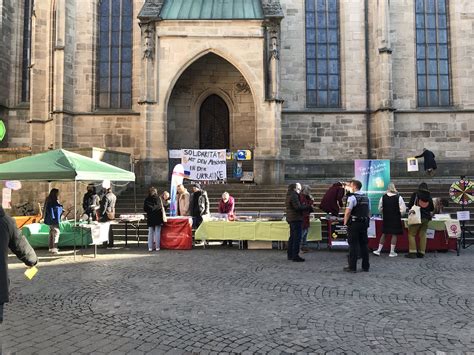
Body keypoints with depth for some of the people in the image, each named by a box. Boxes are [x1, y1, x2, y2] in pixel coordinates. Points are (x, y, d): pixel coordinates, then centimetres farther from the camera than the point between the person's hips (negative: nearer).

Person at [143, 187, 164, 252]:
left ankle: (150, 247, 8)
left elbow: (145, 209, 0)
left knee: (150, 232, 8)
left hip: (150, 218, 2)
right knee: (157, 232, 3)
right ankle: (157, 247, 3)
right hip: (157, 217, -2)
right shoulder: (158, 198, -7)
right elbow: (161, 207, -8)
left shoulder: (147, 199, -1)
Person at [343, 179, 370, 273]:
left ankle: (352, 267, 1)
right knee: (364, 244, 11)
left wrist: (345, 223, -8)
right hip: (364, 223, 7)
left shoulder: (352, 197, -12)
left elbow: (347, 212, -18)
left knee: (353, 245, -2)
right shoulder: (366, 197, 12)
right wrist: (366, 221, 20)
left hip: (354, 224, -7)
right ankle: (365, 266, 16)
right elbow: (369, 212, 15)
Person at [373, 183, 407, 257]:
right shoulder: (398, 197, -11)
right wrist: (399, 214, 9)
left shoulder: (383, 197, -2)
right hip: (396, 219, -3)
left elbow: (380, 208, 6)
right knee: (394, 234, 5)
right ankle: (392, 252, 7)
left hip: (386, 218, 3)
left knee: (384, 233, 13)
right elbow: (403, 209, -10)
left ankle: (379, 250, 13)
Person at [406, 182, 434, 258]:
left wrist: (411, 210, 17)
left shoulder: (415, 194, -3)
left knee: (411, 234, 0)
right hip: (426, 218, 4)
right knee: (423, 234, 8)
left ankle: (412, 252, -8)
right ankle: (421, 252, 7)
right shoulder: (429, 196, 8)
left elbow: (410, 205, -3)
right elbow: (432, 208, 14)